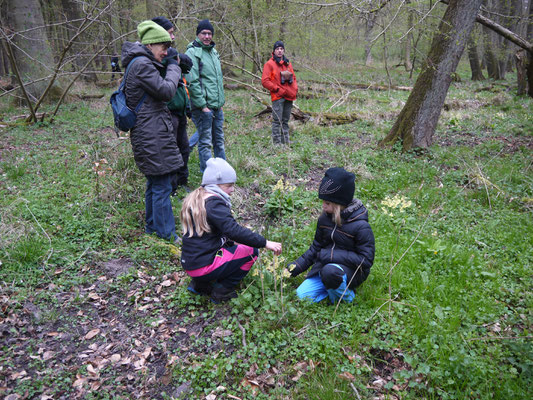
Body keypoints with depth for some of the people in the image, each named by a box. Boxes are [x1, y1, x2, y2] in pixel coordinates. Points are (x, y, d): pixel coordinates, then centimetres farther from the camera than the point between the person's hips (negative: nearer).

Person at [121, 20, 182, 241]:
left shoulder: (142, 63, 19)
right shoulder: (142, 65, -14)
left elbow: (159, 93, 19)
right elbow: (166, 91, -17)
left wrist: (169, 67, 9)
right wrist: (173, 68, -3)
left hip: (150, 134, 11)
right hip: (152, 135, -11)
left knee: (155, 184, 18)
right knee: (161, 186, -5)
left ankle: (153, 228, 30)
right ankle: (167, 235, 5)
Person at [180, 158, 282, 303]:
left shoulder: (194, 198, 12)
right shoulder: (214, 203, -18)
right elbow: (234, 230, -28)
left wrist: (232, 241, 17)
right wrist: (265, 243, -25)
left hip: (189, 263, 9)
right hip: (204, 267, -9)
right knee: (252, 251, 0)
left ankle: (200, 284, 18)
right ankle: (221, 291, 2)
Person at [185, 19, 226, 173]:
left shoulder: (213, 51, 17)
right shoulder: (192, 53, -10)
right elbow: (192, 82, -16)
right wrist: (203, 105, -18)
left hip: (217, 107, 8)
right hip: (203, 107, -8)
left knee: (219, 140, 16)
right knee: (205, 142, -1)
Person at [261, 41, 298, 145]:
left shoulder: (288, 64, 19)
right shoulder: (269, 64, -1)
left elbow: (293, 77, 26)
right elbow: (265, 81, -8)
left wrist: (295, 88, 8)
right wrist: (277, 89, -12)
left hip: (289, 97, 6)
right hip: (278, 97, -6)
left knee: (285, 121, 12)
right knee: (277, 121, -9)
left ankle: (286, 142, 19)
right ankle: (277, 143, -6)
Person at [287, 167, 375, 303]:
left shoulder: (360, 226, -18)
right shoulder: (324, 218, 2)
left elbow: (366, 260, -18)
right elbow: (316, 247, 14)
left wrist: (333, 255, -23)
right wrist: (299, 265, 3)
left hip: (351, 270, -6)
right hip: (325, 265, 6)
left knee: (330, 271, -39)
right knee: (301, 295, -10)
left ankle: (346, 299, -9)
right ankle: (338, 286, 6)